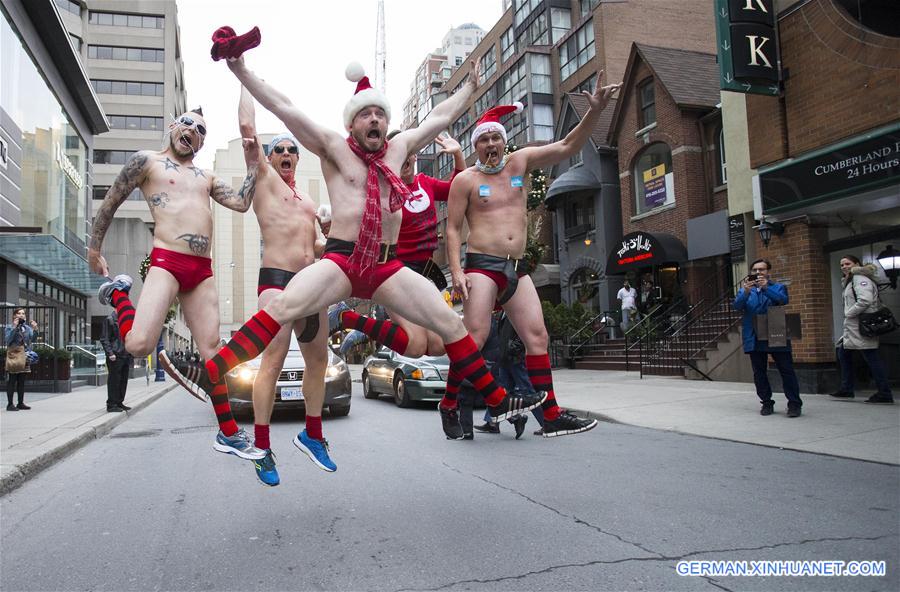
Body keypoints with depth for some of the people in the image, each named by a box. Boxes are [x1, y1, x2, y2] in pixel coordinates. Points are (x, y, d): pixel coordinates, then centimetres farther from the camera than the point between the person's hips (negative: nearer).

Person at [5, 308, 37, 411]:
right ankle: (10, 404, 1)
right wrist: (14, 328, -21)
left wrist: (35, 330, -20)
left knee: (22, 382, 10)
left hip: (24, 357, 5)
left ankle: (21, 403, 17)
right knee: (11, 381, -3)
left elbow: (32, 339, -3)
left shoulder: (27, 328, 11)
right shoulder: (9, 328, -1)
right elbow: (7, 340, -15)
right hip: (13, 356, -5)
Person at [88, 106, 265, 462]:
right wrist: (94, 249, 12)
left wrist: (254, 163, 9)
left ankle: (229, 434, 10)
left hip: (203, 271, 5)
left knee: (212, 350, 3)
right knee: (139, 345, -22)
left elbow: (241, 203, 12)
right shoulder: (147, 161, 9)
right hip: (166, 262, -5)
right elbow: (111, 202, 11)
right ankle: (117, 294, 13)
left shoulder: (206, 178, 24)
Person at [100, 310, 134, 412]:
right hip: (115, 356, -7)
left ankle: (119, 403, 21)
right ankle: (111, 405, 4)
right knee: (114, 380, -3)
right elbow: (104, 339, -10)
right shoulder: (110, 319, -7)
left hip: (126, 355, 7)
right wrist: (110, 353, -18)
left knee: (124, 380, 11)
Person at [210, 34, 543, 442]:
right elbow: (284, 108, 0)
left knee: (451, 323, -3)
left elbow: (439, 117, 30)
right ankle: (210, 372, -25)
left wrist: (470, 85, 39)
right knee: (281, 307, -28)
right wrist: (241, 71, -5)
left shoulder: (398, 149, 18)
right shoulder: (333, 148, 6)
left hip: (387, 266, 4)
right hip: (340, 261, -4)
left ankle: (497, 400, 6)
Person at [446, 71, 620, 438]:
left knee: (537, 336, 0)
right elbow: (453, 229, -1)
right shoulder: (466, 179, 2)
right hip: (481, 265, -5)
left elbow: (568, 147, 8)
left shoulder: (520, 162, 14)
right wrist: (456, 271, -14)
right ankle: (448, 406, 0)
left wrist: (595, 111, -6)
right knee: (475, 338, -13)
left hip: (517, 269, 5)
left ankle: (552, 416, 2)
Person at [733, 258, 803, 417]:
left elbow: (783, 300, -12)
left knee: (787, 371, -3)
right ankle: (766, 403, 14)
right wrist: (746, 292, -23)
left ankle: (794, 404, 1)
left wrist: (766, 288, -25)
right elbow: (737, 305, -5)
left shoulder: (778, 287, 9)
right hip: (755, 338, 2)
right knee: (759, 373, 5)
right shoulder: (745, 290, 13)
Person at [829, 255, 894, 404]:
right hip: (852, 326, 11)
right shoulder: (850, 281, 21)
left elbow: (865, 300, -23)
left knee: (871, 358, -8)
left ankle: (885, 394, -3)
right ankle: (846, 389, 21)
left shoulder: (860, 278, -10)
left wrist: (848, 313, -14)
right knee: (843, 353, 14)